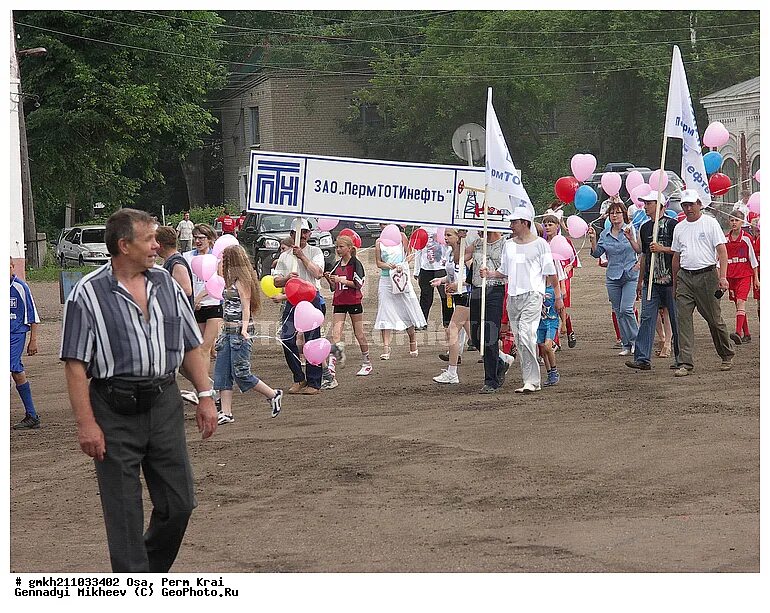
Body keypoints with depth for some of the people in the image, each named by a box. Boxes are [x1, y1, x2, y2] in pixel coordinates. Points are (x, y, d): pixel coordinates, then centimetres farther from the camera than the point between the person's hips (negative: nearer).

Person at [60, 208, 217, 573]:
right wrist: (86, 423, -15)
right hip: (115, 412, -5)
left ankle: (153, 570, 31)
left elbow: (191, 346, 15)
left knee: (179, 502, 8)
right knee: (124, 512, 2)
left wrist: (205, 397, 9)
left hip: (164, 404, 5)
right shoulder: (88, 293, -7)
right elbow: (75, 364, -9)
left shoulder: (165, 284, 9)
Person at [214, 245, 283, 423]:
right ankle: (226, 413, 2)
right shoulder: (231, 281, 16)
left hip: (240, 331, -10)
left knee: (240, 372, -7)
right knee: (222, 372, 2)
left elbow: (246, 308, -14)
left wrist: (244, 329, -25)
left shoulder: (241, 281, -10)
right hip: (228, 330, 10)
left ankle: (273, 395, 10)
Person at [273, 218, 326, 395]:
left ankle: (313, 383, 0)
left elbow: (318, 273, -10)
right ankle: (299, 379, 8)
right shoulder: (285, 256, 14)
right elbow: (276, 282, 11)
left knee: (312, 341, -4)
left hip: (312, 299, -4)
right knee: (286, 339, -5)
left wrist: (302, 257, -9)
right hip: (292, 299, 4)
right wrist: (287, 278, -9)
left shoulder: (315, 252, 6)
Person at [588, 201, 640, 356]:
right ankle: (626, 345, 13)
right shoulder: (605, 234, 9)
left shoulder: (631, 230, -3)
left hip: (630, 275, -5)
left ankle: (636, 340, 2)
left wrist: (630, 238, -23)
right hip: (613, 277, 5)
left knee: (626, 309, -15)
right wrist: (593, 239, -9)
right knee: (618, 312, 6)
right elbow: (597, 253, 6)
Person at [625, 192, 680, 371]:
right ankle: (643, 358, -7)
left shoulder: (672, 225, -5)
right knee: (647, 317, -3)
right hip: (650, 281, 5)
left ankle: (680, 358, 12)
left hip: (670, 280, -5)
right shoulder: (645, 228, 15)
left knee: (676, 319, 2)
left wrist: (662, 249, -18)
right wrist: (640, 281, 22)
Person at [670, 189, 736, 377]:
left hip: (706, 275, -4)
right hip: (685, 277, 4)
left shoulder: (710, 223, -2)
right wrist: (675, 284, 18)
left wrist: (722, 277, -17)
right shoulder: (679, 228, 13)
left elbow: (722, 251, -7)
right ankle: (685, 363, -9)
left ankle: (727, 355, 24)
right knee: (683, 319, -7)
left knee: (714, 319, 4)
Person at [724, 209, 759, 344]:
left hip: (745, 275, -4)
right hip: (731, 276, 4)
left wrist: (756, 278, 2)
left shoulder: (747, 238, -2)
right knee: (738, 305, 8)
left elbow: (753, 259, 2)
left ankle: (738, 332, -31)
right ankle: (746, 334, 17)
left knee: (741, 302, -18)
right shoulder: (725, 239, 6)